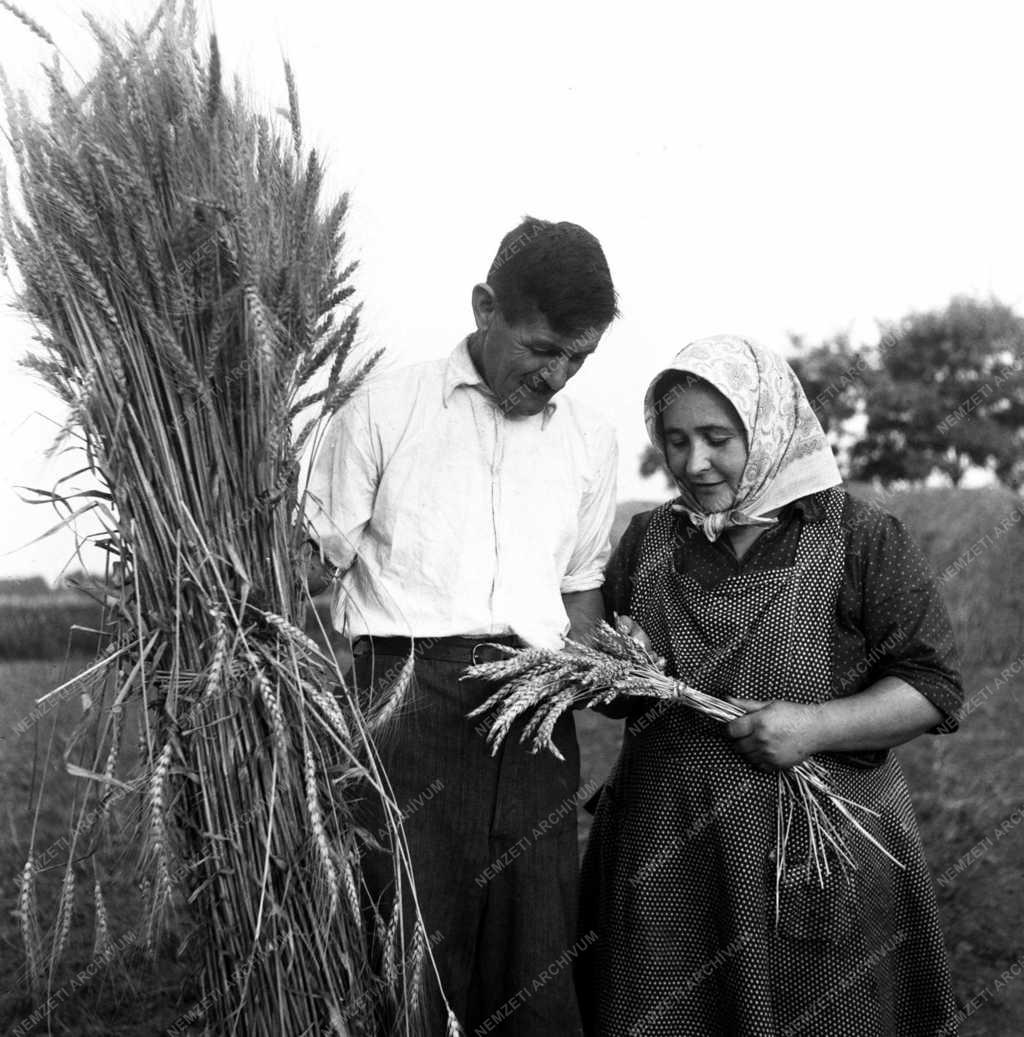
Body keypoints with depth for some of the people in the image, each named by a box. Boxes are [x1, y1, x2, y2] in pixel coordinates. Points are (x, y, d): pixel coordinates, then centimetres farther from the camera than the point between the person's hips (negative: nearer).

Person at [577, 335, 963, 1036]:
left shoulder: (861, 539, -5)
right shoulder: (648, 541, 8)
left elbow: (933, 688, -7)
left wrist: (816, 726, -20)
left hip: (816, 853, -3)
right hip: (664, 851, 3)